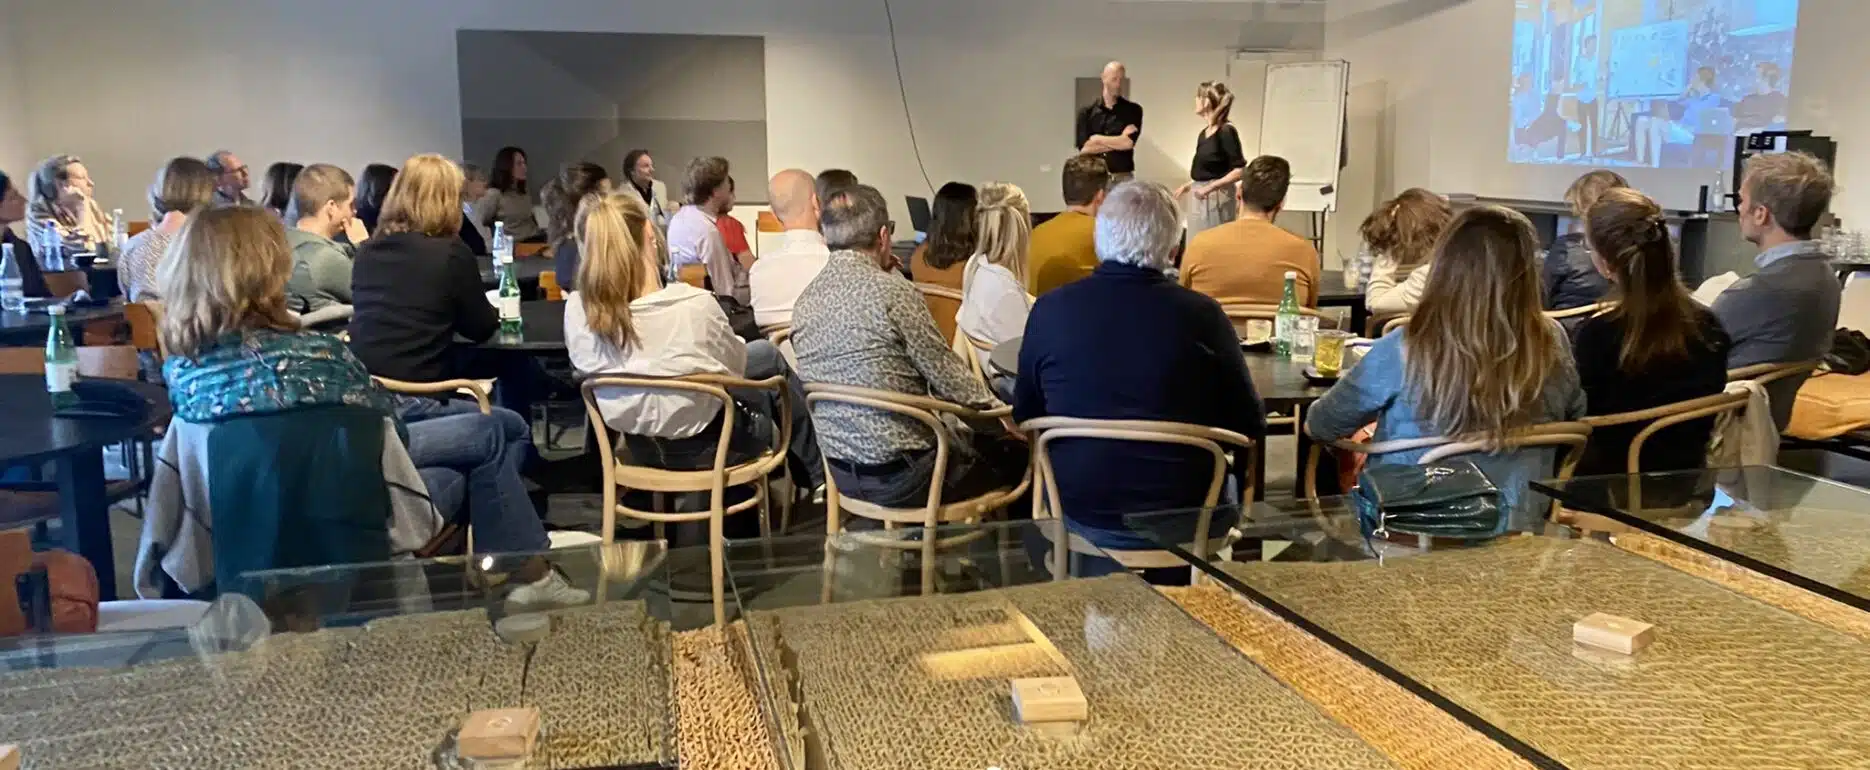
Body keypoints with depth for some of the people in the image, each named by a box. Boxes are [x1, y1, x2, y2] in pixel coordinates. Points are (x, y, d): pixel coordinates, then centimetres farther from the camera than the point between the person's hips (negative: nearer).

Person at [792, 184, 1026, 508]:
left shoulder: (806, 301, 3)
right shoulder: (892, 291, -20)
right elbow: (950, 380, -16)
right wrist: (996, 409, 3)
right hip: (901, 475, -8)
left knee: (973, 438, 29)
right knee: (1016, 454, 14)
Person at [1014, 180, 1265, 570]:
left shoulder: (1050, 310, -10)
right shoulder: (1200, 314, -14)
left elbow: (1025, 416, 4)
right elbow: (1251, 428, -4)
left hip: (1082, 518, 2)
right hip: (1186, 520, -1)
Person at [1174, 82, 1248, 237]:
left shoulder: (1226, 132, -14)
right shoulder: (1204, 133, 11)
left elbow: (1240, 171, -16)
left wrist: (1211, 187, -23)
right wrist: (1187, 187, 13)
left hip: (1216, 199, -9)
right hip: (1199, 198, 9)